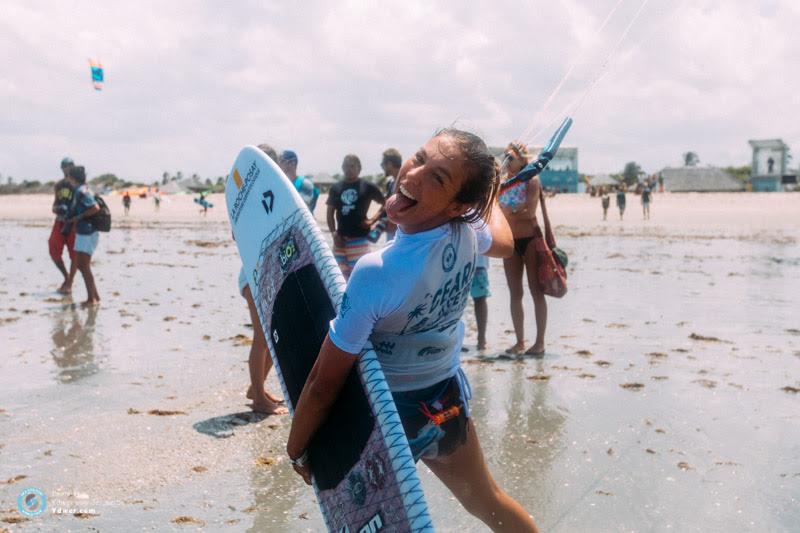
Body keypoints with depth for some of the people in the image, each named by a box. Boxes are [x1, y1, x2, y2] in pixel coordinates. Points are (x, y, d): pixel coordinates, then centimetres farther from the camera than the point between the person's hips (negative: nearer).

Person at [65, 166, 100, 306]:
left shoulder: (81, 191, -15)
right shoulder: (78, 191, 14)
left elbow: (96, 208, -23)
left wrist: (79, 217, -16)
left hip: (87, 233, -10)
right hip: (82, 232, 10)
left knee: (84, 265, -6)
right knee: (80, 265, 14)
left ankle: (91, 298, -2)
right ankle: (95, 296, 18)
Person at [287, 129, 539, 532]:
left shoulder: (377, 273, -35)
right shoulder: (468, 230, -16)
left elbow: (324, 383, -25)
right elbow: (504, 242, 12)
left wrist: (295, 450, -8)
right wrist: (487, 193, 32)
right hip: (447, 399, 6)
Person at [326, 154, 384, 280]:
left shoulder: (367, 187, -1)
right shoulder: (336, 188, 9)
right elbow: (330, 213, 11)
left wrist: (372, 221, -5)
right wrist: (334, 234, -1)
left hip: (359, 239, -4)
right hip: (340, 239, 4)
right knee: (342, 275, 9)